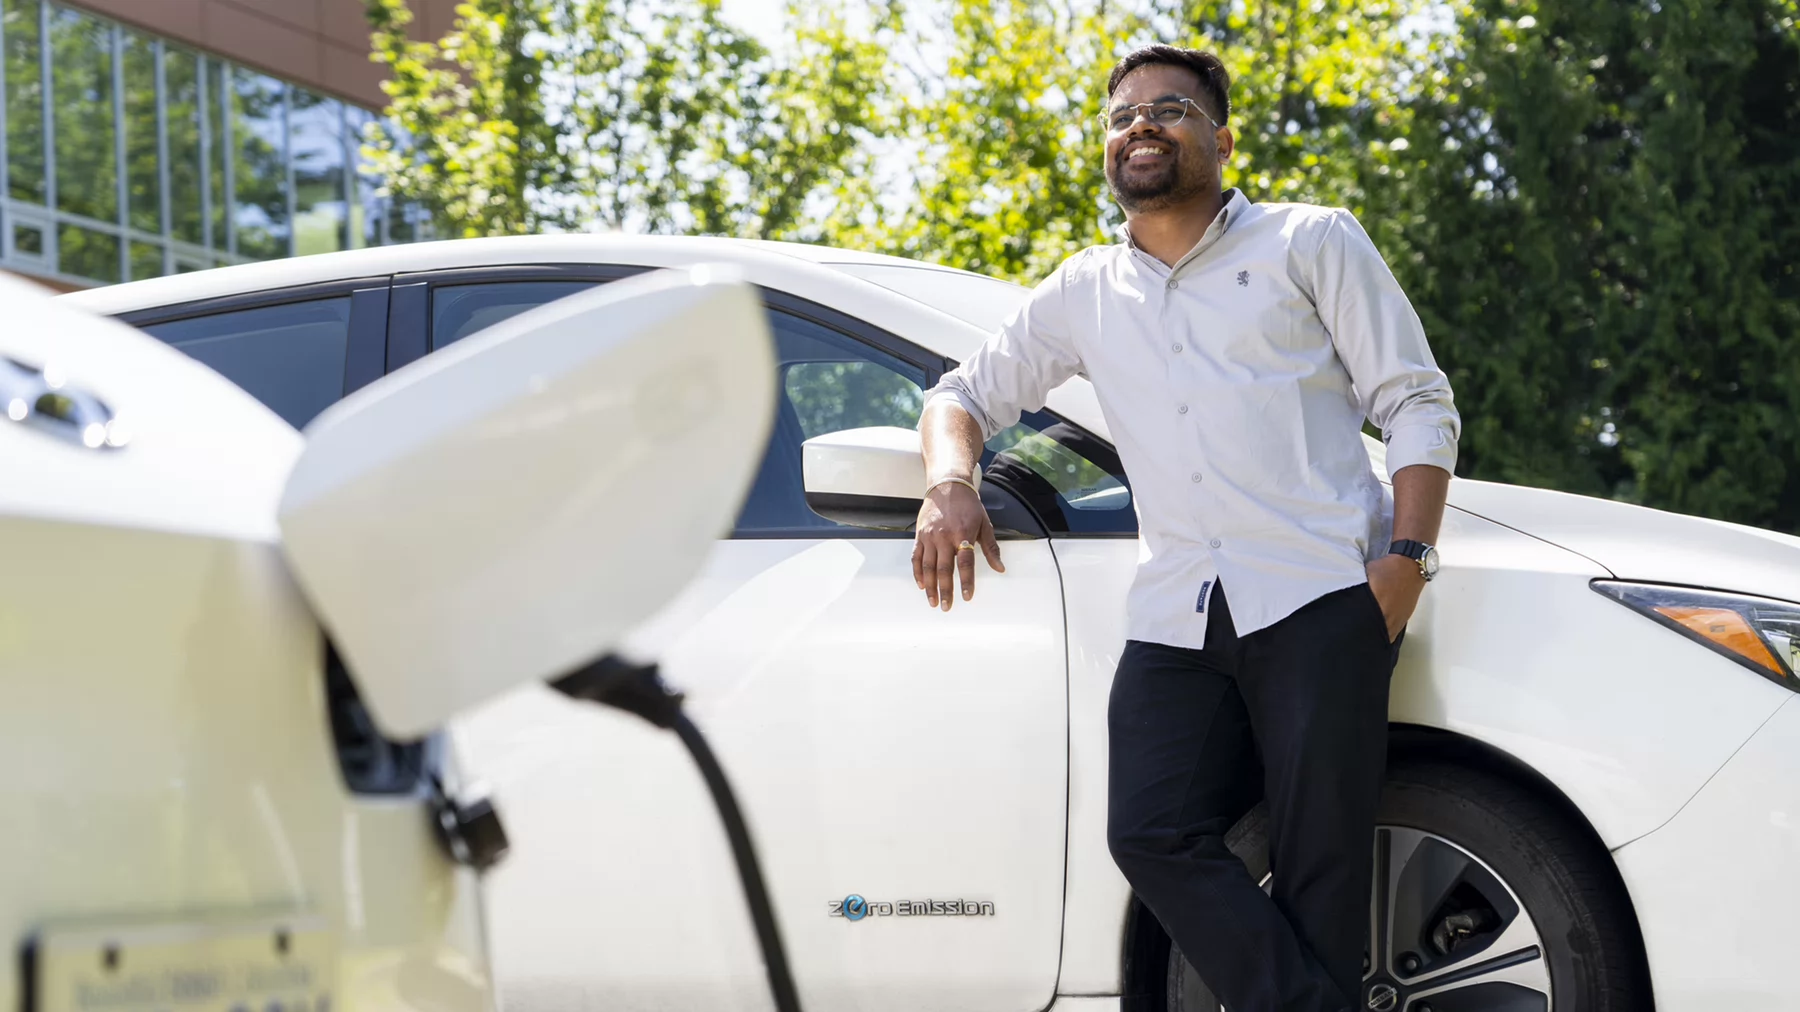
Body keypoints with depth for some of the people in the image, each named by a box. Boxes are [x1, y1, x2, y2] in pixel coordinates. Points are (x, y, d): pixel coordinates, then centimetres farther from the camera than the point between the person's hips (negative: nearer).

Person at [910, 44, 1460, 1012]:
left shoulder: (1312, 243, 12)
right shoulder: (1087, 292, 23)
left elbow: (1419, 406, 8)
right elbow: (965, 391, 29)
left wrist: (1406, 559, -7)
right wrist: (949, 484, 4)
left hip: (1318, 598, -3)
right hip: (1175, 621, 4)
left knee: (1320, 865, -9)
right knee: (1152, 834, -16)